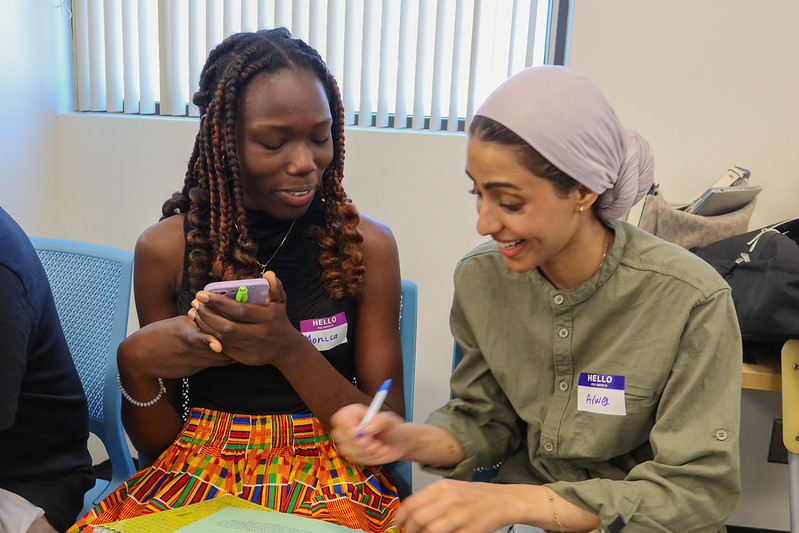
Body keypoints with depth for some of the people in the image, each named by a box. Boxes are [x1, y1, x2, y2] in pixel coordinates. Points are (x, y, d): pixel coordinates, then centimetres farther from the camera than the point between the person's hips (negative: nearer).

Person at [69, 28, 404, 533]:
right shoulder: (165, 249, -2)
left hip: (329, 484, 1)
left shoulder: (367, 244, -5)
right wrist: (135, 366, -16)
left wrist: (289, 349, -20)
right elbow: (159, 444, 6)